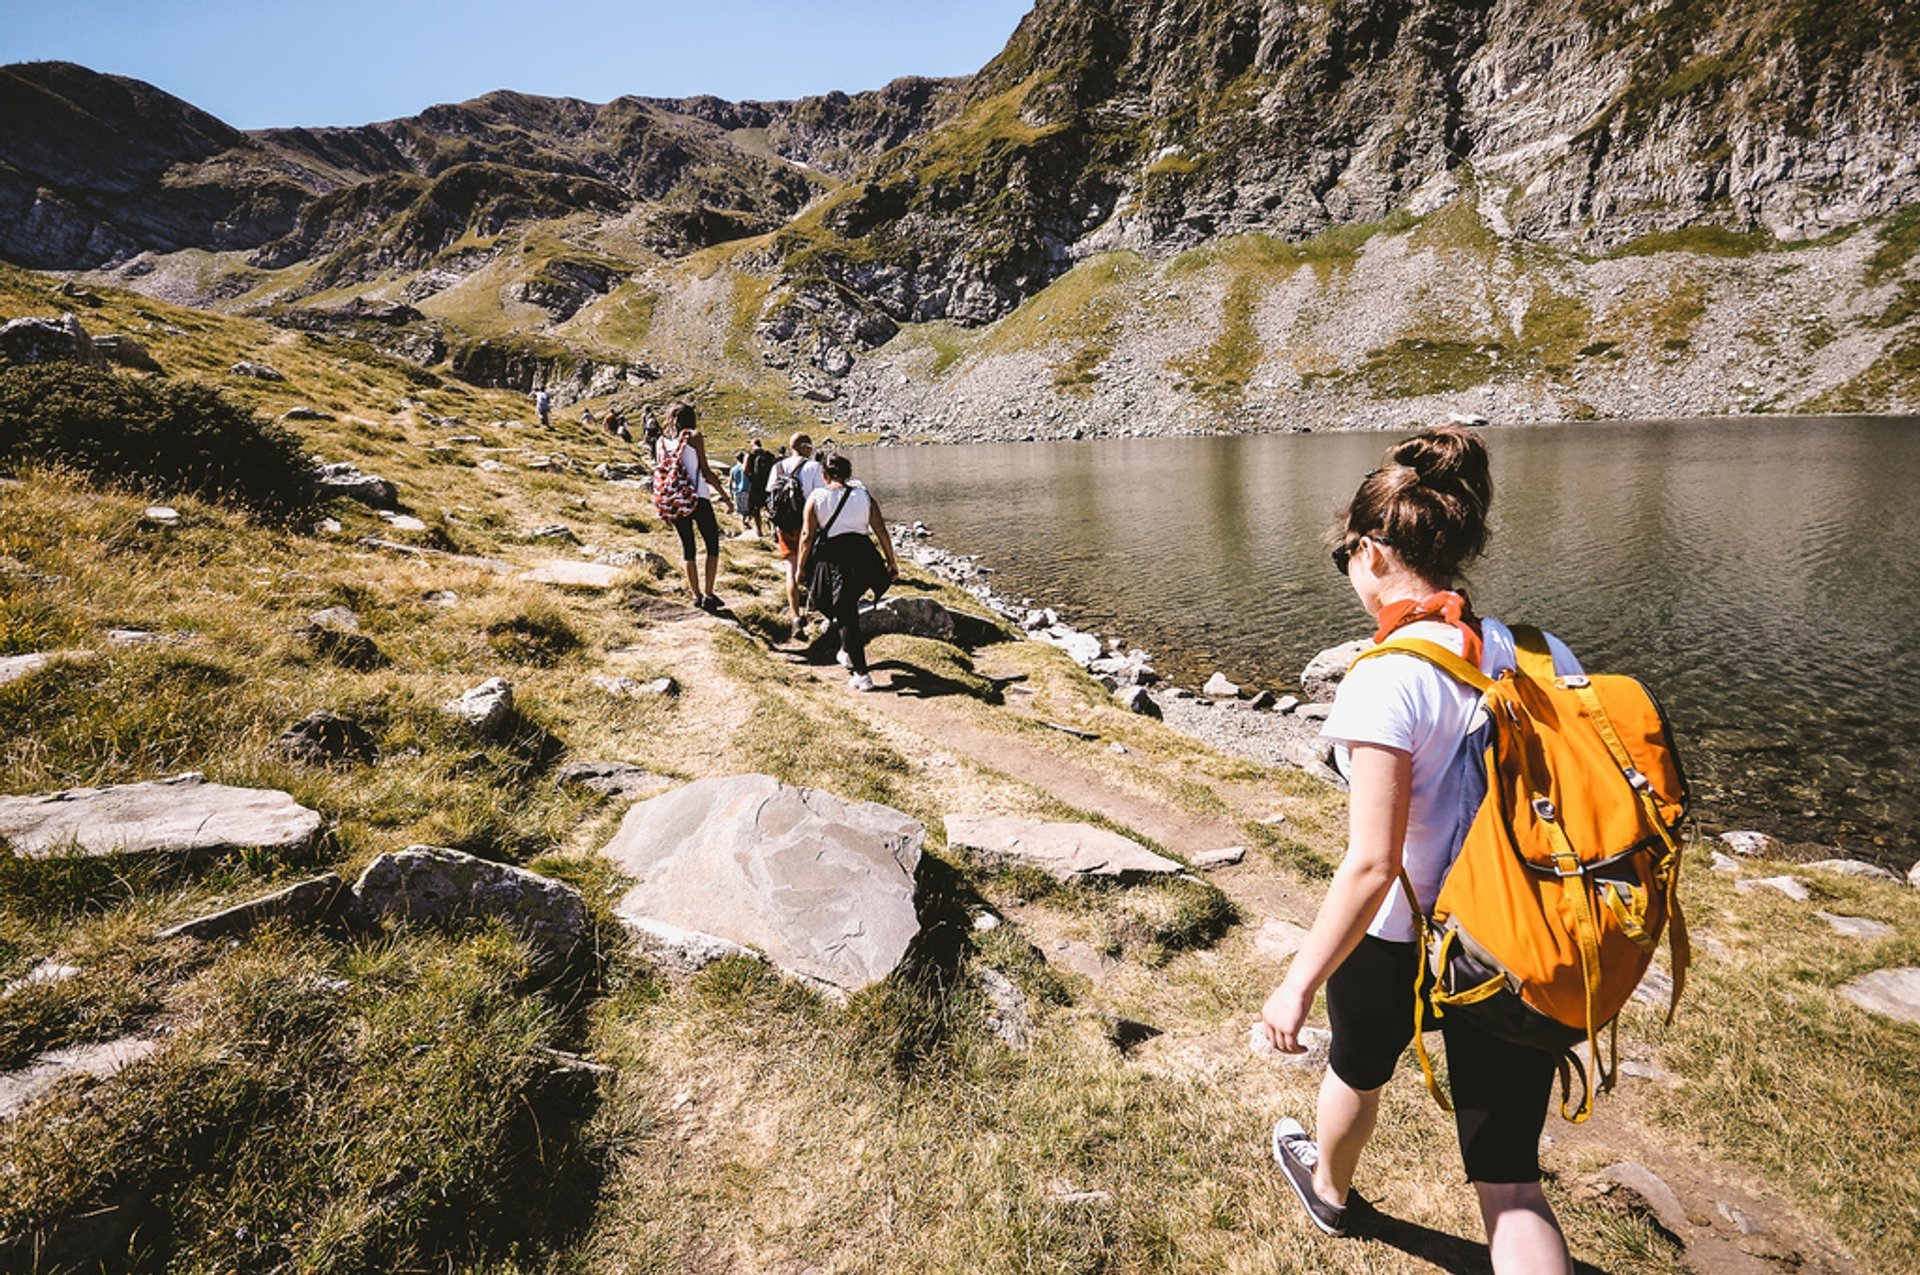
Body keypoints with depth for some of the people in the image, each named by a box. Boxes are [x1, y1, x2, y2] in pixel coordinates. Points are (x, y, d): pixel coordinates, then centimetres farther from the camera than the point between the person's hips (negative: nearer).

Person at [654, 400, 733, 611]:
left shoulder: (662, 441, 8)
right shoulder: (694, 436, -5)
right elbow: (706, 471, -8)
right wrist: (725, 497, -2)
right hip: (698, 498, -5)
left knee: (687, 547, 13)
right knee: (712, 544, 6)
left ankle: (696, 595, 15)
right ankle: (708, 595, -1)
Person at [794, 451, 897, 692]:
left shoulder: (816, 498, 0)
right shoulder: (864, 495, 7)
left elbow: (807, 536, -4)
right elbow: (882, 532, 5)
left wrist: (800, 568, 4)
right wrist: (891, 562, 12)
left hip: (832, 559, -3)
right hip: (862, 557, 3)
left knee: (845, 616, 2)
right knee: (850, 607, 27)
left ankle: (861, 674, -1)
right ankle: (849, 653, 38)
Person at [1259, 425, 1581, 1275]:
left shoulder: (1387, 681, -25)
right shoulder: (1541, 656, -7)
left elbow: (1371, 867, -26)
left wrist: (1298, 984, -16)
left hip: (1396, 945, -4)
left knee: (1357, 1069, 29)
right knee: (1511, 1182, 15)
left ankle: (1328, 1188, 59)